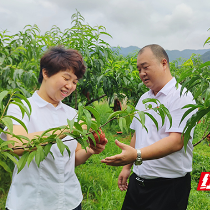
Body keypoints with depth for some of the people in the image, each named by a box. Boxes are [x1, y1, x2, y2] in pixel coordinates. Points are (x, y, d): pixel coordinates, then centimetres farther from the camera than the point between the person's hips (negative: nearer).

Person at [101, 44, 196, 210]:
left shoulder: (181, 97, -15)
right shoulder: (144, 99, 11)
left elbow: (176, 141, -26)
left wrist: (137, 155, -37)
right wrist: (127, 166, 15)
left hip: (168, 186, -7)